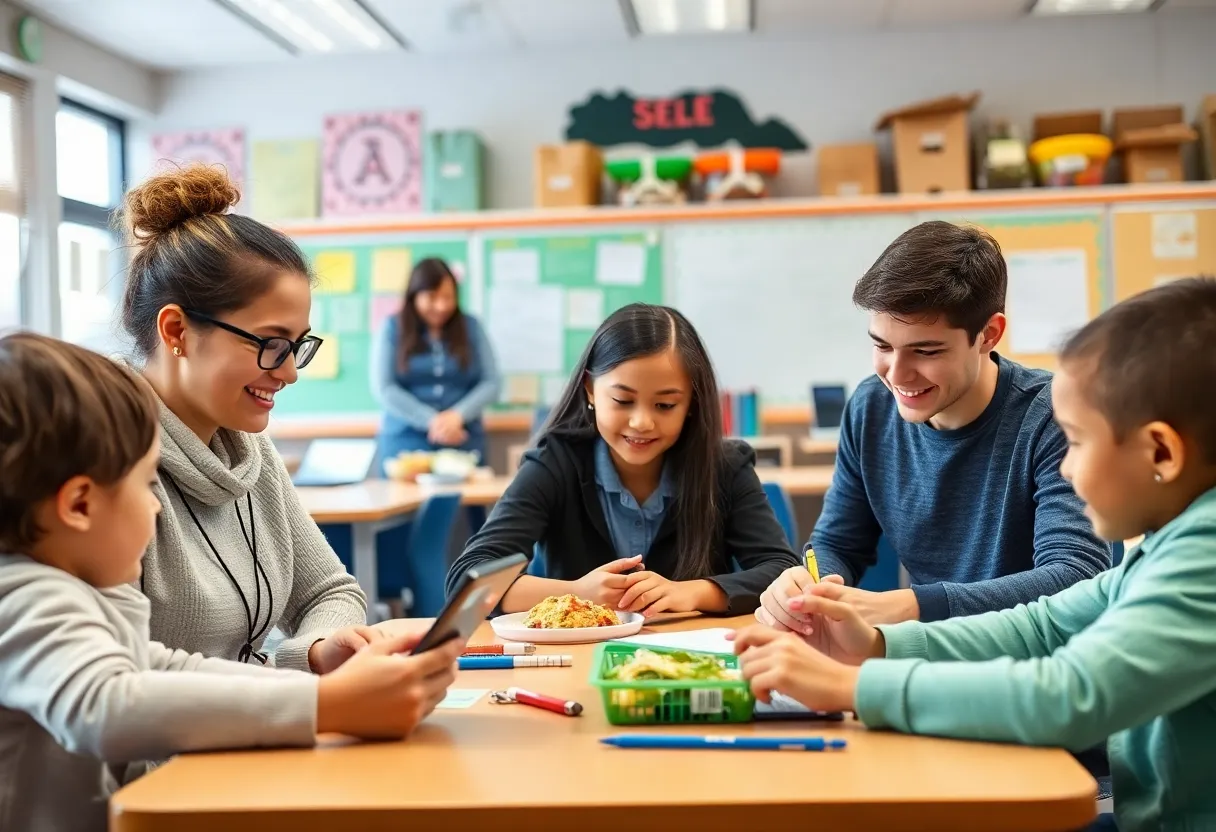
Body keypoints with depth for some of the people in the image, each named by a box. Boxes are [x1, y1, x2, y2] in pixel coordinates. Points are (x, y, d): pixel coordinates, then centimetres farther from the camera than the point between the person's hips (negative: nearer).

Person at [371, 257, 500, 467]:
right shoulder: (393, 329, 2)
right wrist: (431, 420, -14)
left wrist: (457, 416, -13)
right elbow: (383, 388, -4)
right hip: (406, 442, -1)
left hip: (463, 441, 1)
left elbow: (491, 383, 3)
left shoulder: (471, 327, 8)